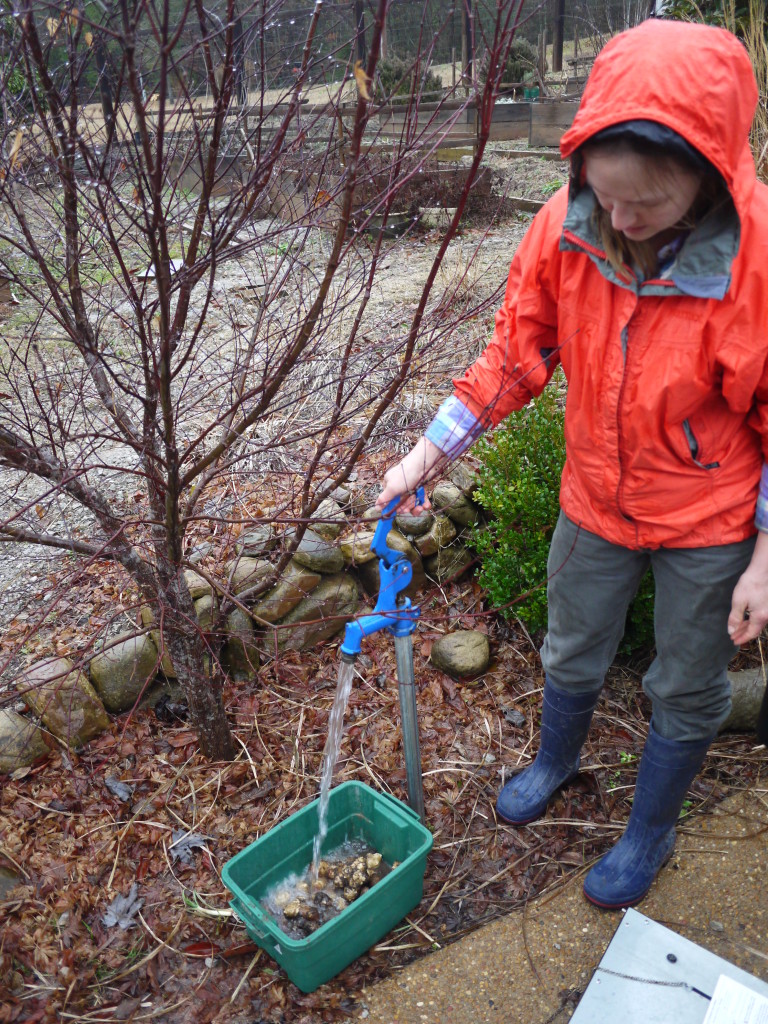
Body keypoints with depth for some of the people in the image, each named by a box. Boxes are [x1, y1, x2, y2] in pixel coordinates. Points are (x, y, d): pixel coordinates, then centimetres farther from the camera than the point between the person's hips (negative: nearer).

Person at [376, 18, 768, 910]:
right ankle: (555, 761, 54)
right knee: (571, 657, 22)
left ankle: (650, 832, 43)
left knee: (686, 689, 16)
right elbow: (518, 353, -5)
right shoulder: (567, 225, -18)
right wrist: (428, 451, -6)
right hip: (596, 498, 3)